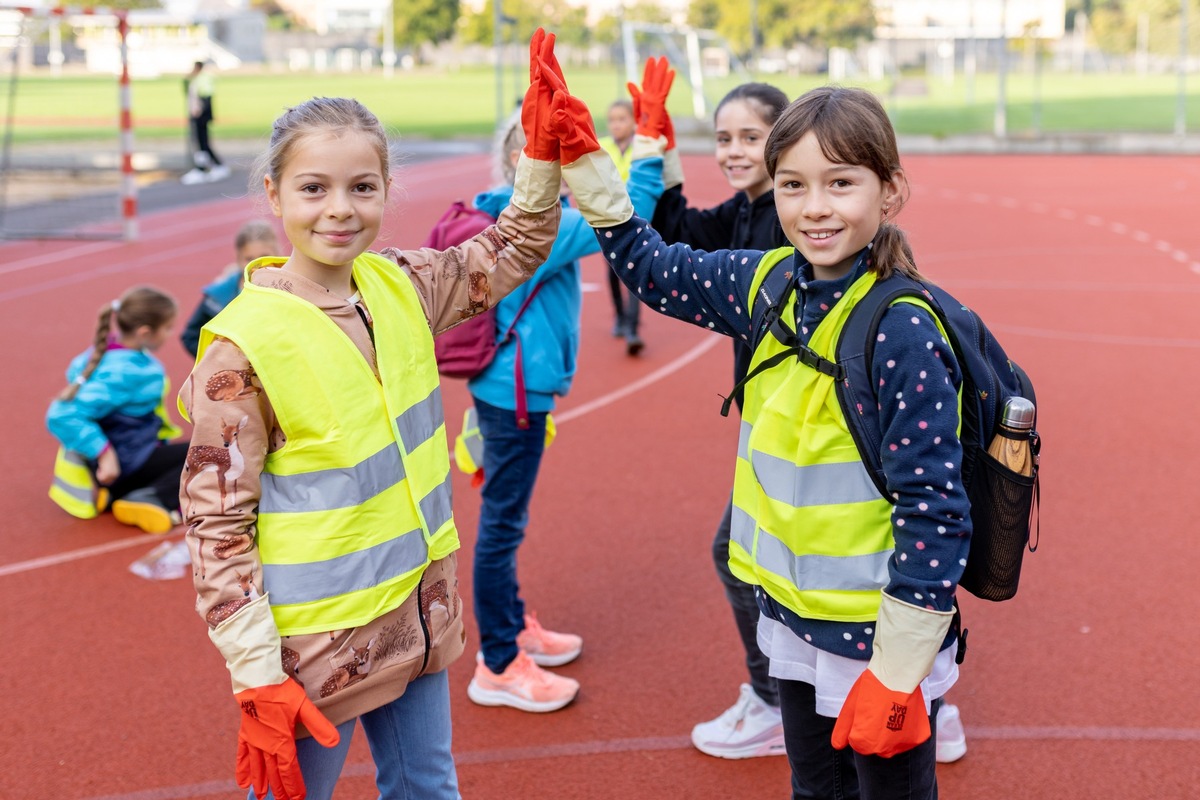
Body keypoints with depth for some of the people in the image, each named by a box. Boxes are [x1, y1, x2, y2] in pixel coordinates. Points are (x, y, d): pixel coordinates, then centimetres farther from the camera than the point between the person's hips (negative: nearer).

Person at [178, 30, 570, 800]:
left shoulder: (400, 287, -2)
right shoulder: (244, 346, -20)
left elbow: (514, 251, 14)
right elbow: (215, 520, -17)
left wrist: (543, 155, -3)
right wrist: (257, 678, -17)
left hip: (419, 614, 6)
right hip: (314, 643, -6)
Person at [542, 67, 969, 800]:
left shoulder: (903, 333, -23)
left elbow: (934, 511, -22)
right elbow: (653, 267, 13)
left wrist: (897, 673, -19)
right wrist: (583, 162, 4)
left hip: (881, 638, -7)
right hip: (796, 622, 7)